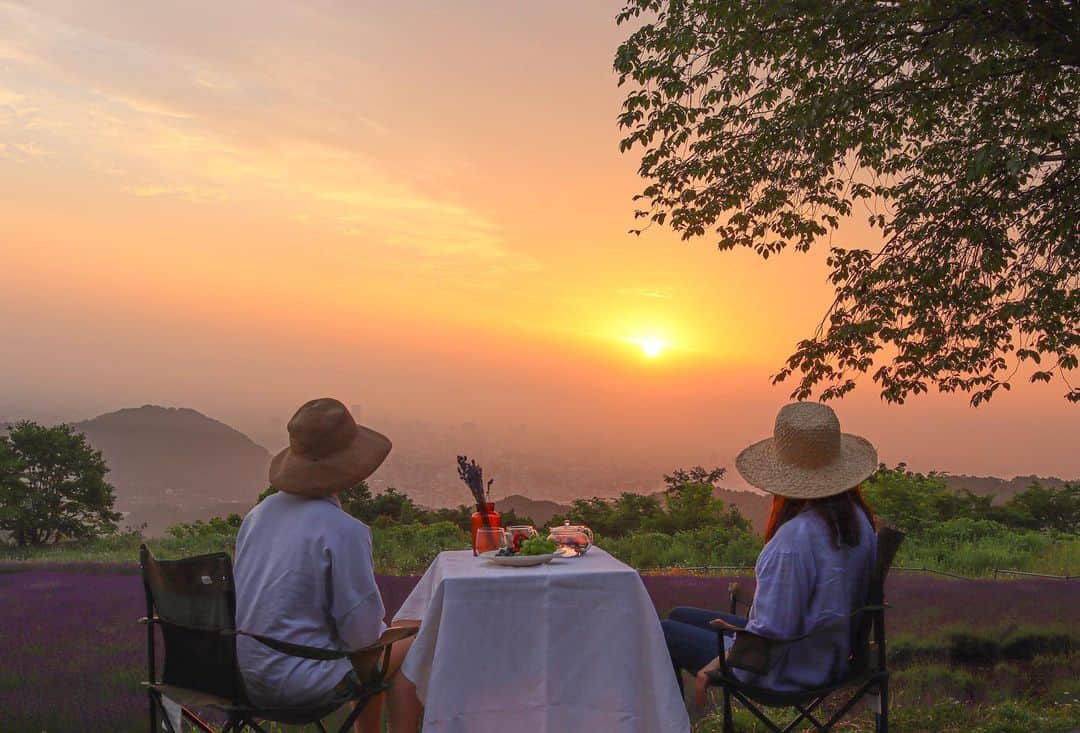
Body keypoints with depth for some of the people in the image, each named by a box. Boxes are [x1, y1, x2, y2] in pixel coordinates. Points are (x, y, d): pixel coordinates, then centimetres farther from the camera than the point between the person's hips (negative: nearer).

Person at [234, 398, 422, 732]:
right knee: (409, 649, 10)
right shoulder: (345, 531, -20)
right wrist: (381, 630, 7)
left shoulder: (260, 513, 4)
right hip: (295, 681, -8)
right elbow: (363, 631, -18)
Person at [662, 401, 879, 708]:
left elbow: (769, 633, -27)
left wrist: (719, 664, -11)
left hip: (790, 672, -8)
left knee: (663, 632, 6)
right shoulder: (858, 518, -5)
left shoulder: (793, 539, -31)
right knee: (680, 616, 20)